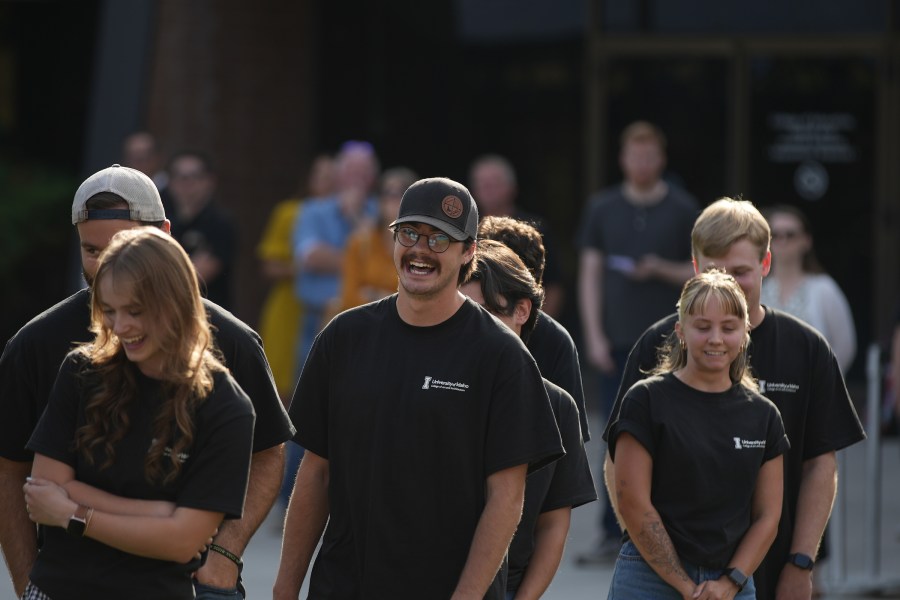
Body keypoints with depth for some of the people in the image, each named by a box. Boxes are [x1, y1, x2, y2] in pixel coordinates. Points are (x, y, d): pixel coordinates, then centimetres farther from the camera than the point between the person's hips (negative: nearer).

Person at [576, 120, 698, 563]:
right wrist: (594, 336, -3)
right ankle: (612, 534, 3)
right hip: (616, 342, 1)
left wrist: (660, 270, -13)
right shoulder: (602, 208, 7)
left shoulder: (682, 209, 3)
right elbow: (589, 275, 5)